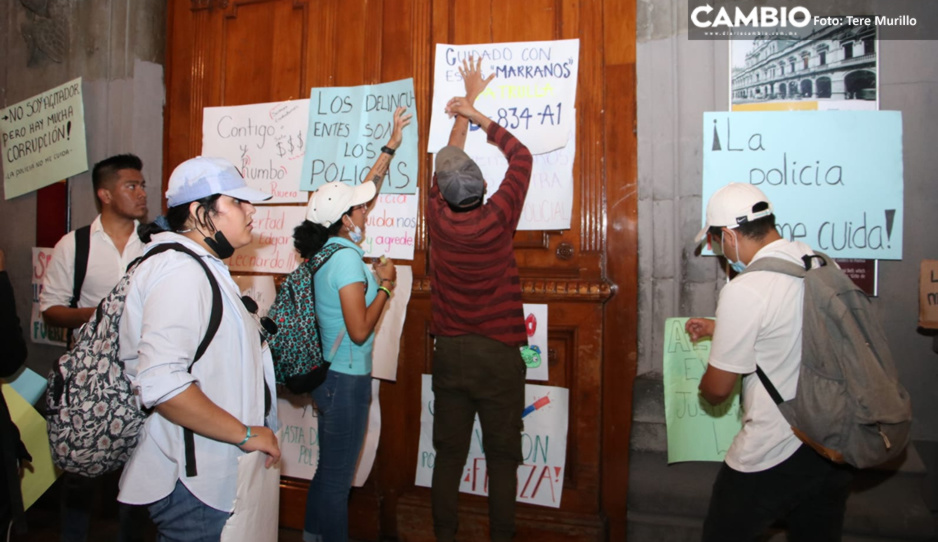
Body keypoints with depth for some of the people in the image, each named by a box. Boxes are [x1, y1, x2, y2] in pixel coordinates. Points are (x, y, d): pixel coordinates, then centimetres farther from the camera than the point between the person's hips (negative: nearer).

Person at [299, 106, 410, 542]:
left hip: (330, 375, 9)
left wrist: (390, 147, 23)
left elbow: (364, 193, 17)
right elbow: (360, 331, -22)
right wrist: (385, 285, -11)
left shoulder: (329, 247, 5)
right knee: (338, 476, 4)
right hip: (347, 379, -9)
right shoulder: (347, 259, -20)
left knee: (329, 469, 21)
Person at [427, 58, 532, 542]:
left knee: (449, 454, 13)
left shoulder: (438, 217, -5)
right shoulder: (498, 220, -13)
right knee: (502, 458, 9)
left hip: (450, 352, 3)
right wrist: (476, 113, 7)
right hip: (498, 354, -3)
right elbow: (521, 157, 2)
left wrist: (465, 105, 24)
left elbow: (446, 160, 13)